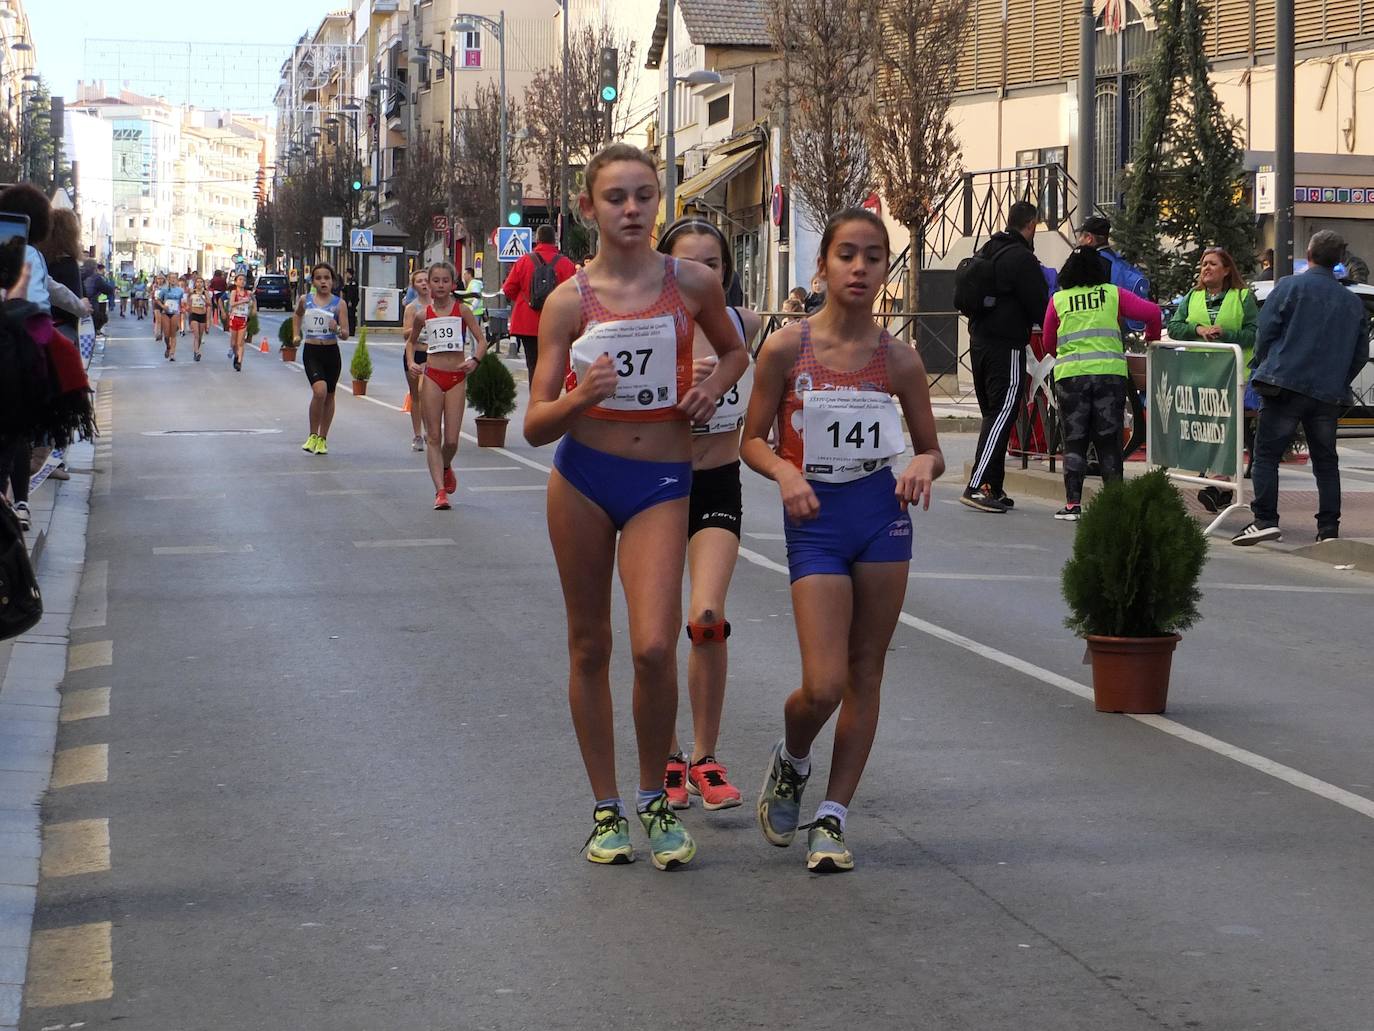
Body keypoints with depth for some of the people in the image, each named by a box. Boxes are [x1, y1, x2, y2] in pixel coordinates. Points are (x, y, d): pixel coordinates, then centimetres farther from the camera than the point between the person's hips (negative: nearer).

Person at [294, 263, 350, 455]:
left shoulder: (339, 303, -4)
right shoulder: (305, 300, 1)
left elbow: (345, 335, -6)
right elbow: (297, 314, 26)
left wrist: (337, 330, -26)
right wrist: (297, 334, 17)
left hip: (332, 353, 1)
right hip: (311, 353, -1)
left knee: (329, 395, 11)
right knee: (319, 390, -21)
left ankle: (323, 438, 25)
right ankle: (313, 435, -6)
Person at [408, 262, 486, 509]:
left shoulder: (462, 310, -1)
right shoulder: (424, 314, 4)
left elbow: (481, 340, -2)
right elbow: (411, 341, 20)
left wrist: (475, 360, -20)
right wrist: (411, 362, 2)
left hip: (457, 378, -1)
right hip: (432, 377, 1)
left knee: (451, 440, 0)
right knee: (433, 437, -3)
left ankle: (446, 467, 33)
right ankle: (440, 491, -2)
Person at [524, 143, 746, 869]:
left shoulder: (693, 284, 0)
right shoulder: (569, 302, -3)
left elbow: (735, 351, 21)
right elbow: (536, 426, -4)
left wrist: (713, 389, 0)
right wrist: (580, 397, -24)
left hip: (662, 481, 0)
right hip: (582, 476, 1)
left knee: (654, 648, -14)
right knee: (589, 646, 8)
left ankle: (654, 801, 7)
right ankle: (606, 809, 21)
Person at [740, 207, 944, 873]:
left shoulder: (899, 359, 0)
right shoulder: (786, 349, -6)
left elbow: (931, 449, 9)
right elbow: (753, 441, 1)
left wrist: (922, 467, -14)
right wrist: (785, 471, -18)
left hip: (882, 517, 3)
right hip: (815, 521, -2)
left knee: (865, 674, 5)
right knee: (822, 686, -10)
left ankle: (831, 817, 16)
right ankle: (790, 763, 24)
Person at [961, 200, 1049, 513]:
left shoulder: (986, 252, 14)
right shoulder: (1022, 258, -12)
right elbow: (1039, 307, -10)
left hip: (979, 341, 9)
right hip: (1007, 346, -9)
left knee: (992, 414, 14)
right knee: (1002, 414, -9)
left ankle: (993, 487, 14)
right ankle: (977, 486, -17)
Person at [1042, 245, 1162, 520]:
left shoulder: (1058, 300, 7)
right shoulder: (1113, 294, 7)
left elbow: (1048, 344, 14)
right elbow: (1152, 313, 1)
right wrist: (1151, 338, 20)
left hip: (1070, 374, 0)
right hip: (1110, 372, 0)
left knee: (1074, 440, 5)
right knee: (1108, 440, 8)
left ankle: (1072, 503, -1)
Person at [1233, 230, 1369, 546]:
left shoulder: (1290, 286, -3)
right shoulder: (1353, 302, 12)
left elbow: (1266, 330, -4)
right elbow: (1361, 354, 14)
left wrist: (1262, 367, 11)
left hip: (1286, 385, -4)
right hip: (1328, 395, 4)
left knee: (1266, 453, 0)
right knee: (1326, 461, 11)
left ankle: (1265, 520, -10)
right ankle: (1329, 529, 7)